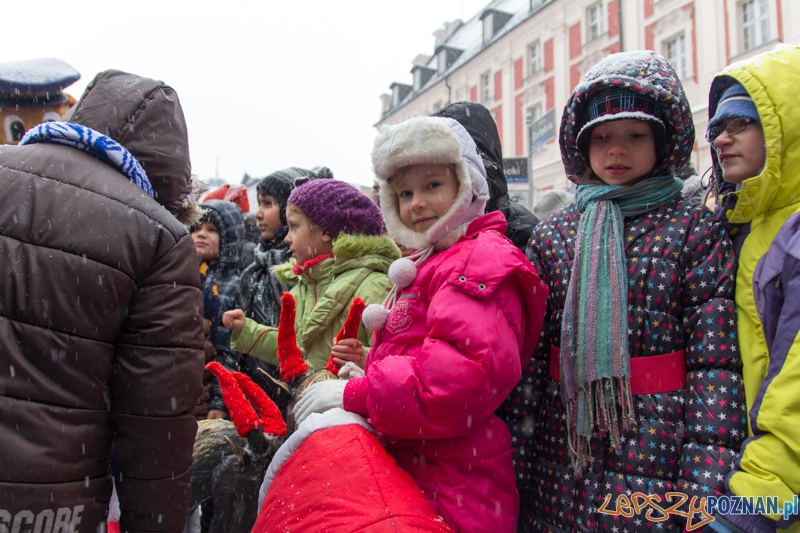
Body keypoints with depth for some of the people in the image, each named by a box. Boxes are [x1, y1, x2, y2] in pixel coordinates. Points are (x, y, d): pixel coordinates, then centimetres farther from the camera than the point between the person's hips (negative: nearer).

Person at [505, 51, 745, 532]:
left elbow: (716, 362, -7)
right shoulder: (554, 235, 5)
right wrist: (515, 461, 1)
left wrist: (707, 490, -13)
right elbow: (528, 355, 3)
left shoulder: (696, 230, -2)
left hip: (657, 467, -2)